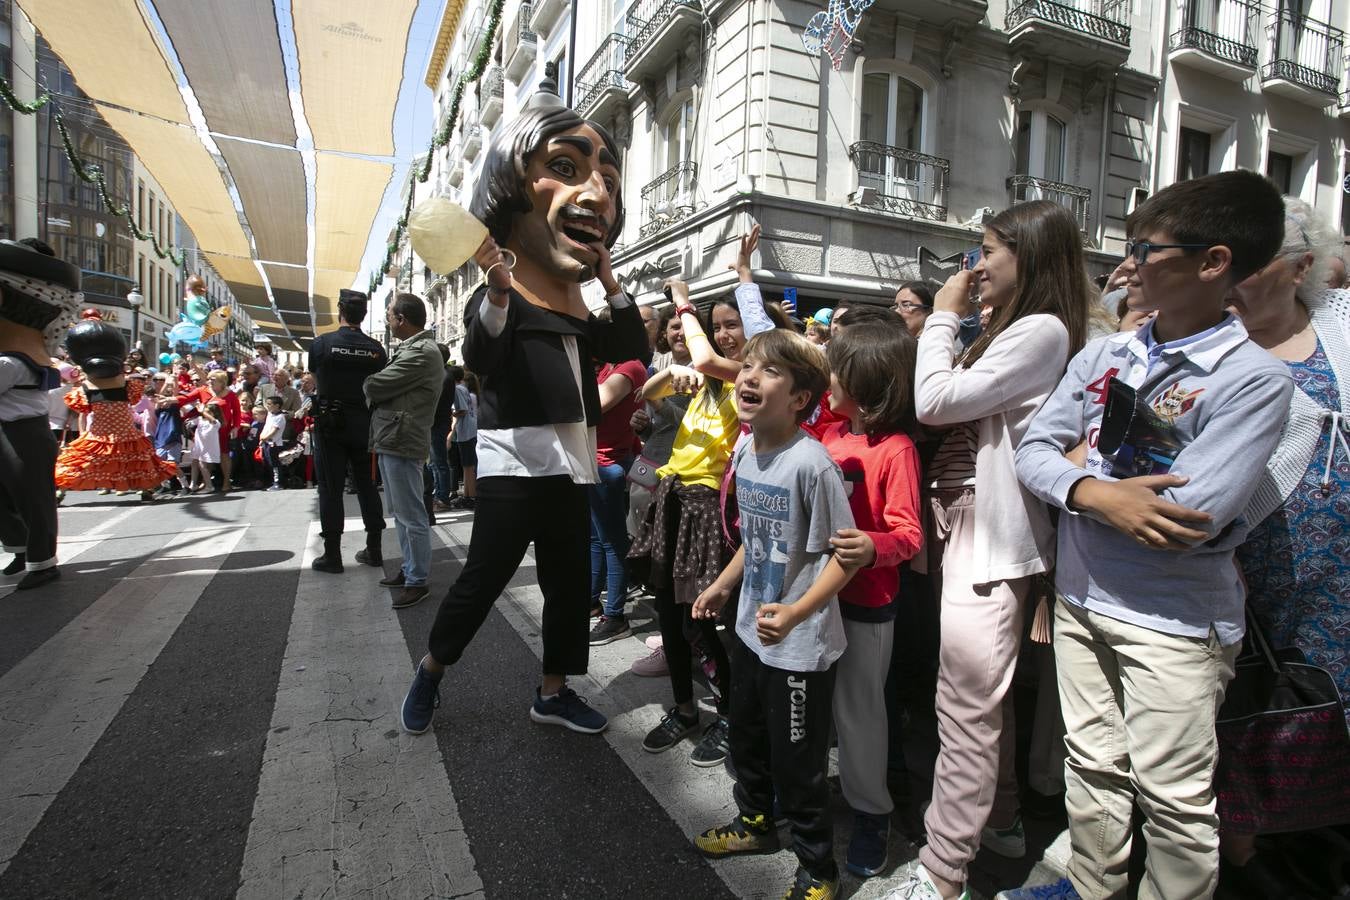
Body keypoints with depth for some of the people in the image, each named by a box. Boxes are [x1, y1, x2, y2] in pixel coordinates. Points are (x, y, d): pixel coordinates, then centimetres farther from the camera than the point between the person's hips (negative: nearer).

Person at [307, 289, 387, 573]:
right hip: (365, 423, 3)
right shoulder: (376, 348, -1)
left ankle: (332, 554, 7)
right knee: (367, 484, 11)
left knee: (331, 488, 3)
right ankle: (373, 549, 16)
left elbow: (316, 381, 7)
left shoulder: (322, 343, -7)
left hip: (330, 422, -2)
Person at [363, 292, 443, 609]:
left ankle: (418, 582, 5)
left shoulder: (422, 353, -16)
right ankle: (410, 569, 29)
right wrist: (373, 387, -1)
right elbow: (388, 389, 17)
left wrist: (366, 383, 4)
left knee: (411, 516, -3)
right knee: (401, 514, 18)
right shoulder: (411, 349, 18)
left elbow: (375, 386, -16)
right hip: (391, 440, 11)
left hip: (402, 443, -11)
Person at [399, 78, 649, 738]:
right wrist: (497, 294, -38)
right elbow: (482, 360, -22)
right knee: (481, 580, -1)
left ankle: (553, 692, 28)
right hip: (514, 462, -7)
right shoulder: (497, 290, -7)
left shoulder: (579, 305, 12)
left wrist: (610, 282, 2)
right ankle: (429, 674, 25)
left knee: (568, 583, 12)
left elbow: (635, 353, 8)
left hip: (570, 464, 7)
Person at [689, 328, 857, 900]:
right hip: (751, 630, 8)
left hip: (800, 645, -8)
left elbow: (844, 555, -22)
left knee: (797, 765, 9)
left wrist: (796, 613, -32)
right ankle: (755, 822, 52)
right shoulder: (745, 452, -1)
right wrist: (722, 585, 17)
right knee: (746, 739, 26)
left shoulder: (811, 463, -25)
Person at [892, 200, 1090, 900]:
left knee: (967, 707, -1)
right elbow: (951, 404, 14)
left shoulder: (1043, 330, -14)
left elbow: (934, 401, -18)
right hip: (974, 529, 10)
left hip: (991, 541, -10)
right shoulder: (1016, 330, 17)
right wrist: (951, 322, 10)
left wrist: (944, 317, -7)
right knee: (983, 697, 21)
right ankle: (1000, 818, 40)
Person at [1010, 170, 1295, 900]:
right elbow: (1032, 451, -2)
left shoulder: (1254, 379, -14)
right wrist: (1098, 495, -20)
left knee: (1174, 799, 11)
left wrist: (1082, 472, -13)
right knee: (1092, 768, 21)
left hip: (1173, 619, -5)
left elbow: (1190, 517, -24)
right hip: (1080, 598, 5)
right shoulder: (1102, 355, 2)